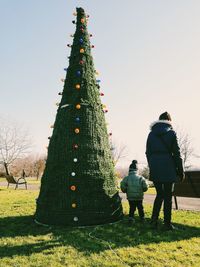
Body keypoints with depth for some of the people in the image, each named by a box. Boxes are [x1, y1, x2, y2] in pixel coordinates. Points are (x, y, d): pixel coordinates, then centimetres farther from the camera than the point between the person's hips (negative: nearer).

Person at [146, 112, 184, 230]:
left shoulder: (151, 134, 9)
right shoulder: (171, 133, -2)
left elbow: (148, 153, 9)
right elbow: (176, 153, -3)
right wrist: (181, 171, 3)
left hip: (155, 169, 4)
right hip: (168, 169, -3)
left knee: (159, 194, 16)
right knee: (168, 196, 5)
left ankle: (154, 219, 9)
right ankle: (167, 223, 9)